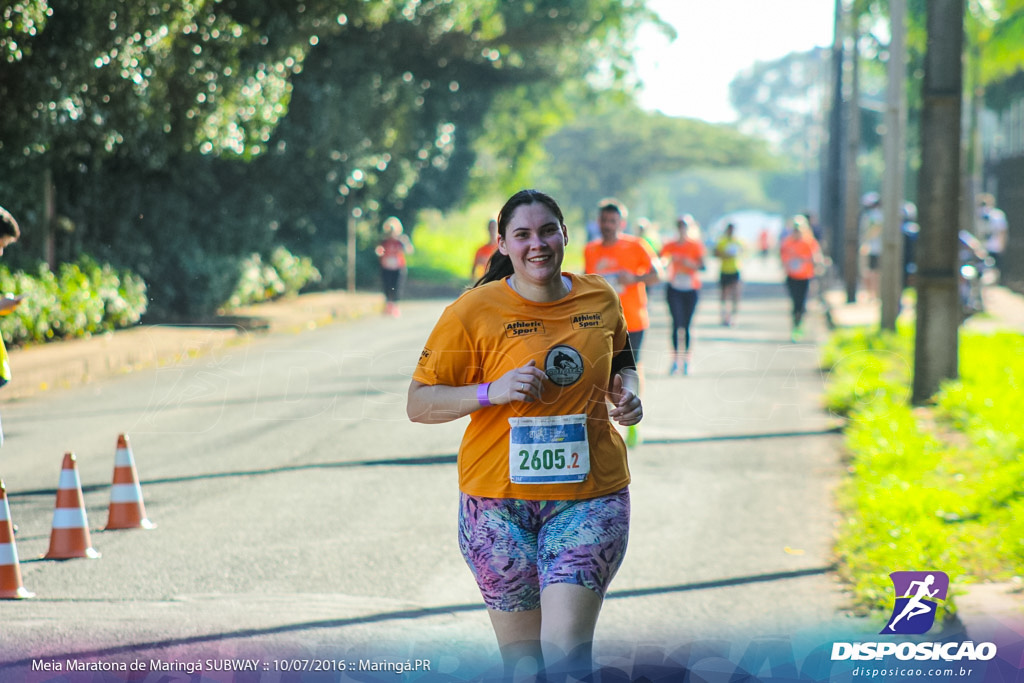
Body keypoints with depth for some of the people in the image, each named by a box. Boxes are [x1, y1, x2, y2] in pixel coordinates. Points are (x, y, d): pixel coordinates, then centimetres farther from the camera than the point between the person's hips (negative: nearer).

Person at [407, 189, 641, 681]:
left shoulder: (600, 299, 5)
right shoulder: (473, 311, -6)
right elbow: (418, 404, -4)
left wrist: (626, 391, 4)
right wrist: (491, 392, -19)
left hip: (589, 496, 1)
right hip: (500, 496, -1)